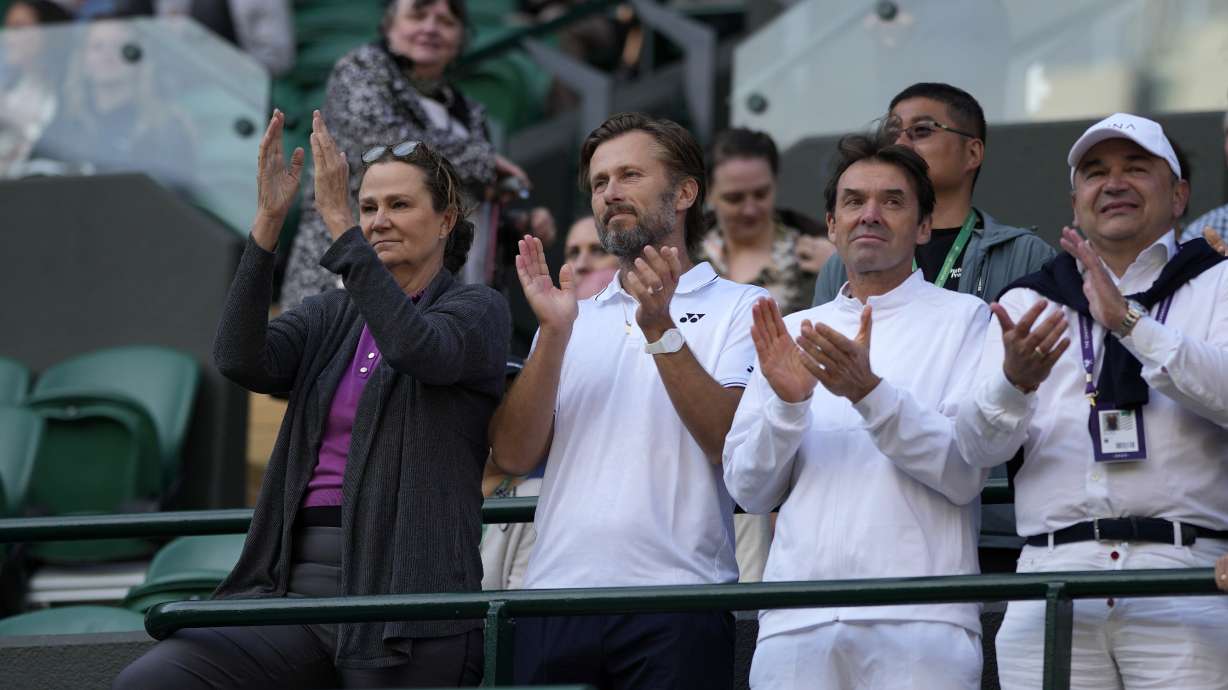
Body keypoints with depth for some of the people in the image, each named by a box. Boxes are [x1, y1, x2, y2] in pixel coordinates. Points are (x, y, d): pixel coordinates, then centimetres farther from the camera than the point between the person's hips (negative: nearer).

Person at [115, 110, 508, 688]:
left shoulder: (479, 310, 5)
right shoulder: (332, 316, 18)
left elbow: (421, 349, -19)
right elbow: (240, 359, -2)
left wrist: (337, 221, -19)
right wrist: (269, 220, -9)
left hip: (400, 591, -4)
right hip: (298, 583, 4)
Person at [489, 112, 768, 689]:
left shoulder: (740, 307, 6)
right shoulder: (577, 316, 18)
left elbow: (736, 446, -8)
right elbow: (513, 456, 6)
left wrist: (660, 330, -14)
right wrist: (553, 335, -5)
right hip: (555, 598, 3)